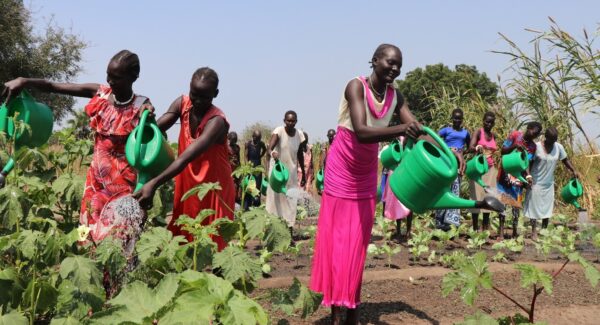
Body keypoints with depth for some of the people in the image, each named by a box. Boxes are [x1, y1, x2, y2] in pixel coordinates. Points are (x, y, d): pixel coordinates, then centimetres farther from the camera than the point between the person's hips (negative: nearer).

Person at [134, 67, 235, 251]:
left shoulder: (217, 121, -27)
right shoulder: (182, 103, -6)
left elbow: (186, 157, -37)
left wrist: (154, 184, -46)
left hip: (213, 188, -6)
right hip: (187, 184, 6)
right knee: (183, 238, 10)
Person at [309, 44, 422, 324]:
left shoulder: (396, 97, -5)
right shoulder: (356, 87, -21)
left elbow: (417, 129, -13)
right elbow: (361, 131, -35)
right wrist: (400, 130, -50)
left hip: (366, 172, 5)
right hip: (342, 169, -5)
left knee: (358, 241, 6)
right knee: (336, 237, -2)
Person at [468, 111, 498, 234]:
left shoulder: (493, 136, 12)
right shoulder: (478, 133, -5)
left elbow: (492, 152, 17)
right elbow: (470, 148, -21)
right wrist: (477, 148, -42)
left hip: (490, 169, 5)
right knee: (477, 196, -5)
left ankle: (485, 227, 6)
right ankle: (475, 228, -3)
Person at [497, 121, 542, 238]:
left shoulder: (533, 146, 4)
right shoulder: (514, 135, -6)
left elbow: (527, 163, 1)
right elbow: (502, 151, -7)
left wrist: (528, 176, -16)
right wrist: (514, 146, -24)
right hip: (505, 173, -3)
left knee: (516, 204, 1)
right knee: (502, 201, 0)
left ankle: (515, 230, 8)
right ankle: (501, 230, 5)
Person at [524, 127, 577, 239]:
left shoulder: (558, 147, -1)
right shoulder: (537, 147, -13)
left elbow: (565, 160, 11)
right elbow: (529, 163, -10)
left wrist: (573, 170, -2)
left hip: (549, 183, 4)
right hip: (536, 182, -4)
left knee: (547, 208, 8)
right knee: (534, 207, 1)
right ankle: (534, 232, 8)